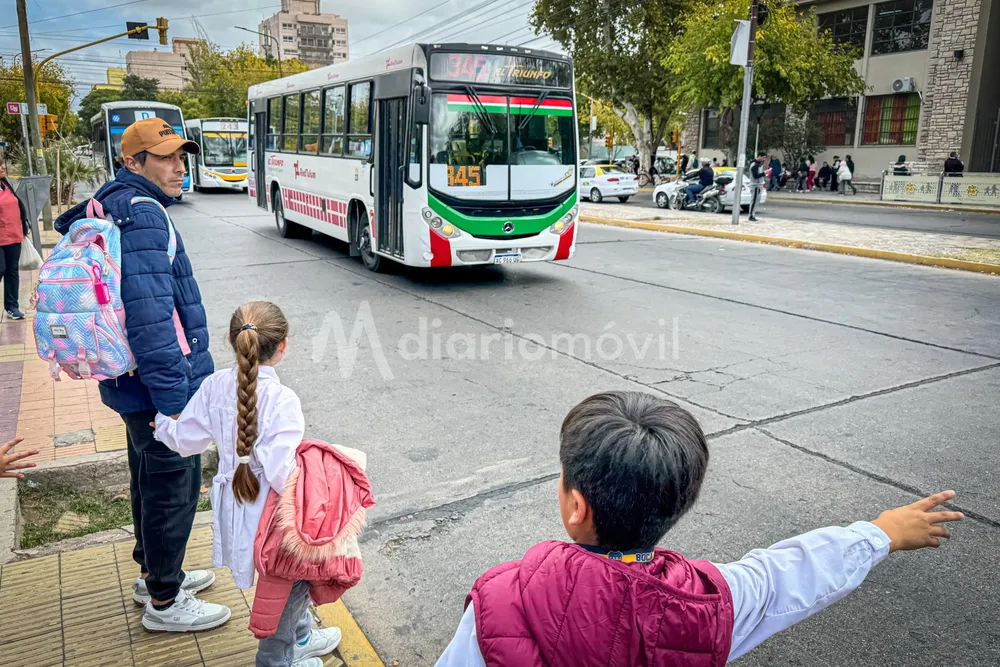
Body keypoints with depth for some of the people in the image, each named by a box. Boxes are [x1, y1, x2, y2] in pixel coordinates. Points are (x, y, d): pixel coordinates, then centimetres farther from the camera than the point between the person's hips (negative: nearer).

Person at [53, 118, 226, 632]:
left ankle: (154, 572, 41)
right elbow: (149, 315, -27)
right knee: (174, 487, 3)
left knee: (151, 479, 23)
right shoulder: (142, 214, -20)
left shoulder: (117, 208, 13)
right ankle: (164, 602, 20)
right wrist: (176, 398, -25)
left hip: (136, 383, 10)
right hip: (162, 384, -10)